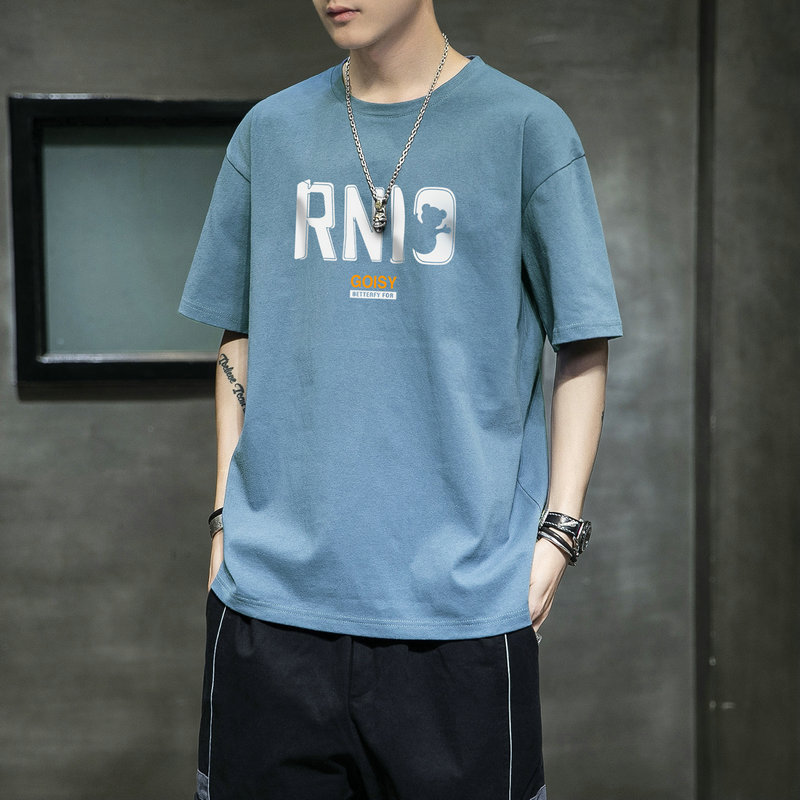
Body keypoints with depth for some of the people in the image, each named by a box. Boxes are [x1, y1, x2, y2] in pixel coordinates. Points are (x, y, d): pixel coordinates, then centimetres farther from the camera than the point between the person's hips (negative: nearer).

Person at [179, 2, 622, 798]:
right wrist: (226, 516, 10)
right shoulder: (270, 132, 10)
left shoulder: (525, 128, 0)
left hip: (460, 602, -2)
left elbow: (583, 348, 1)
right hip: (271, 591, 3)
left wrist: (558, 531, -6)